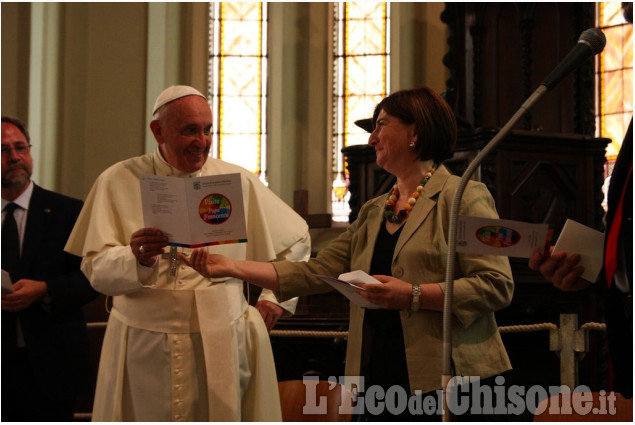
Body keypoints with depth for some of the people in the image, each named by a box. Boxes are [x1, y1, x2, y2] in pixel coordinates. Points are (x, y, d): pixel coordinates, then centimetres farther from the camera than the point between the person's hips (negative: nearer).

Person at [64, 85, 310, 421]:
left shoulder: (237, 182, 5)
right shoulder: (118, 182, 1)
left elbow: (296, 242, 17)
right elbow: (96, 269, -7)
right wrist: (137, 258, -26)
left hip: (221, 345, 1)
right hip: (142, 347, -1)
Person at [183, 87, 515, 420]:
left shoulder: (463, 198, -4)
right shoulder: (372, 214, 19)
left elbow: (497, 286, -12)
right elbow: (314, 273, 13)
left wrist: (414, 296, -19)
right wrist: (231, 267, 7)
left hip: (443, 381, -6)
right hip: (380, 381, 7)